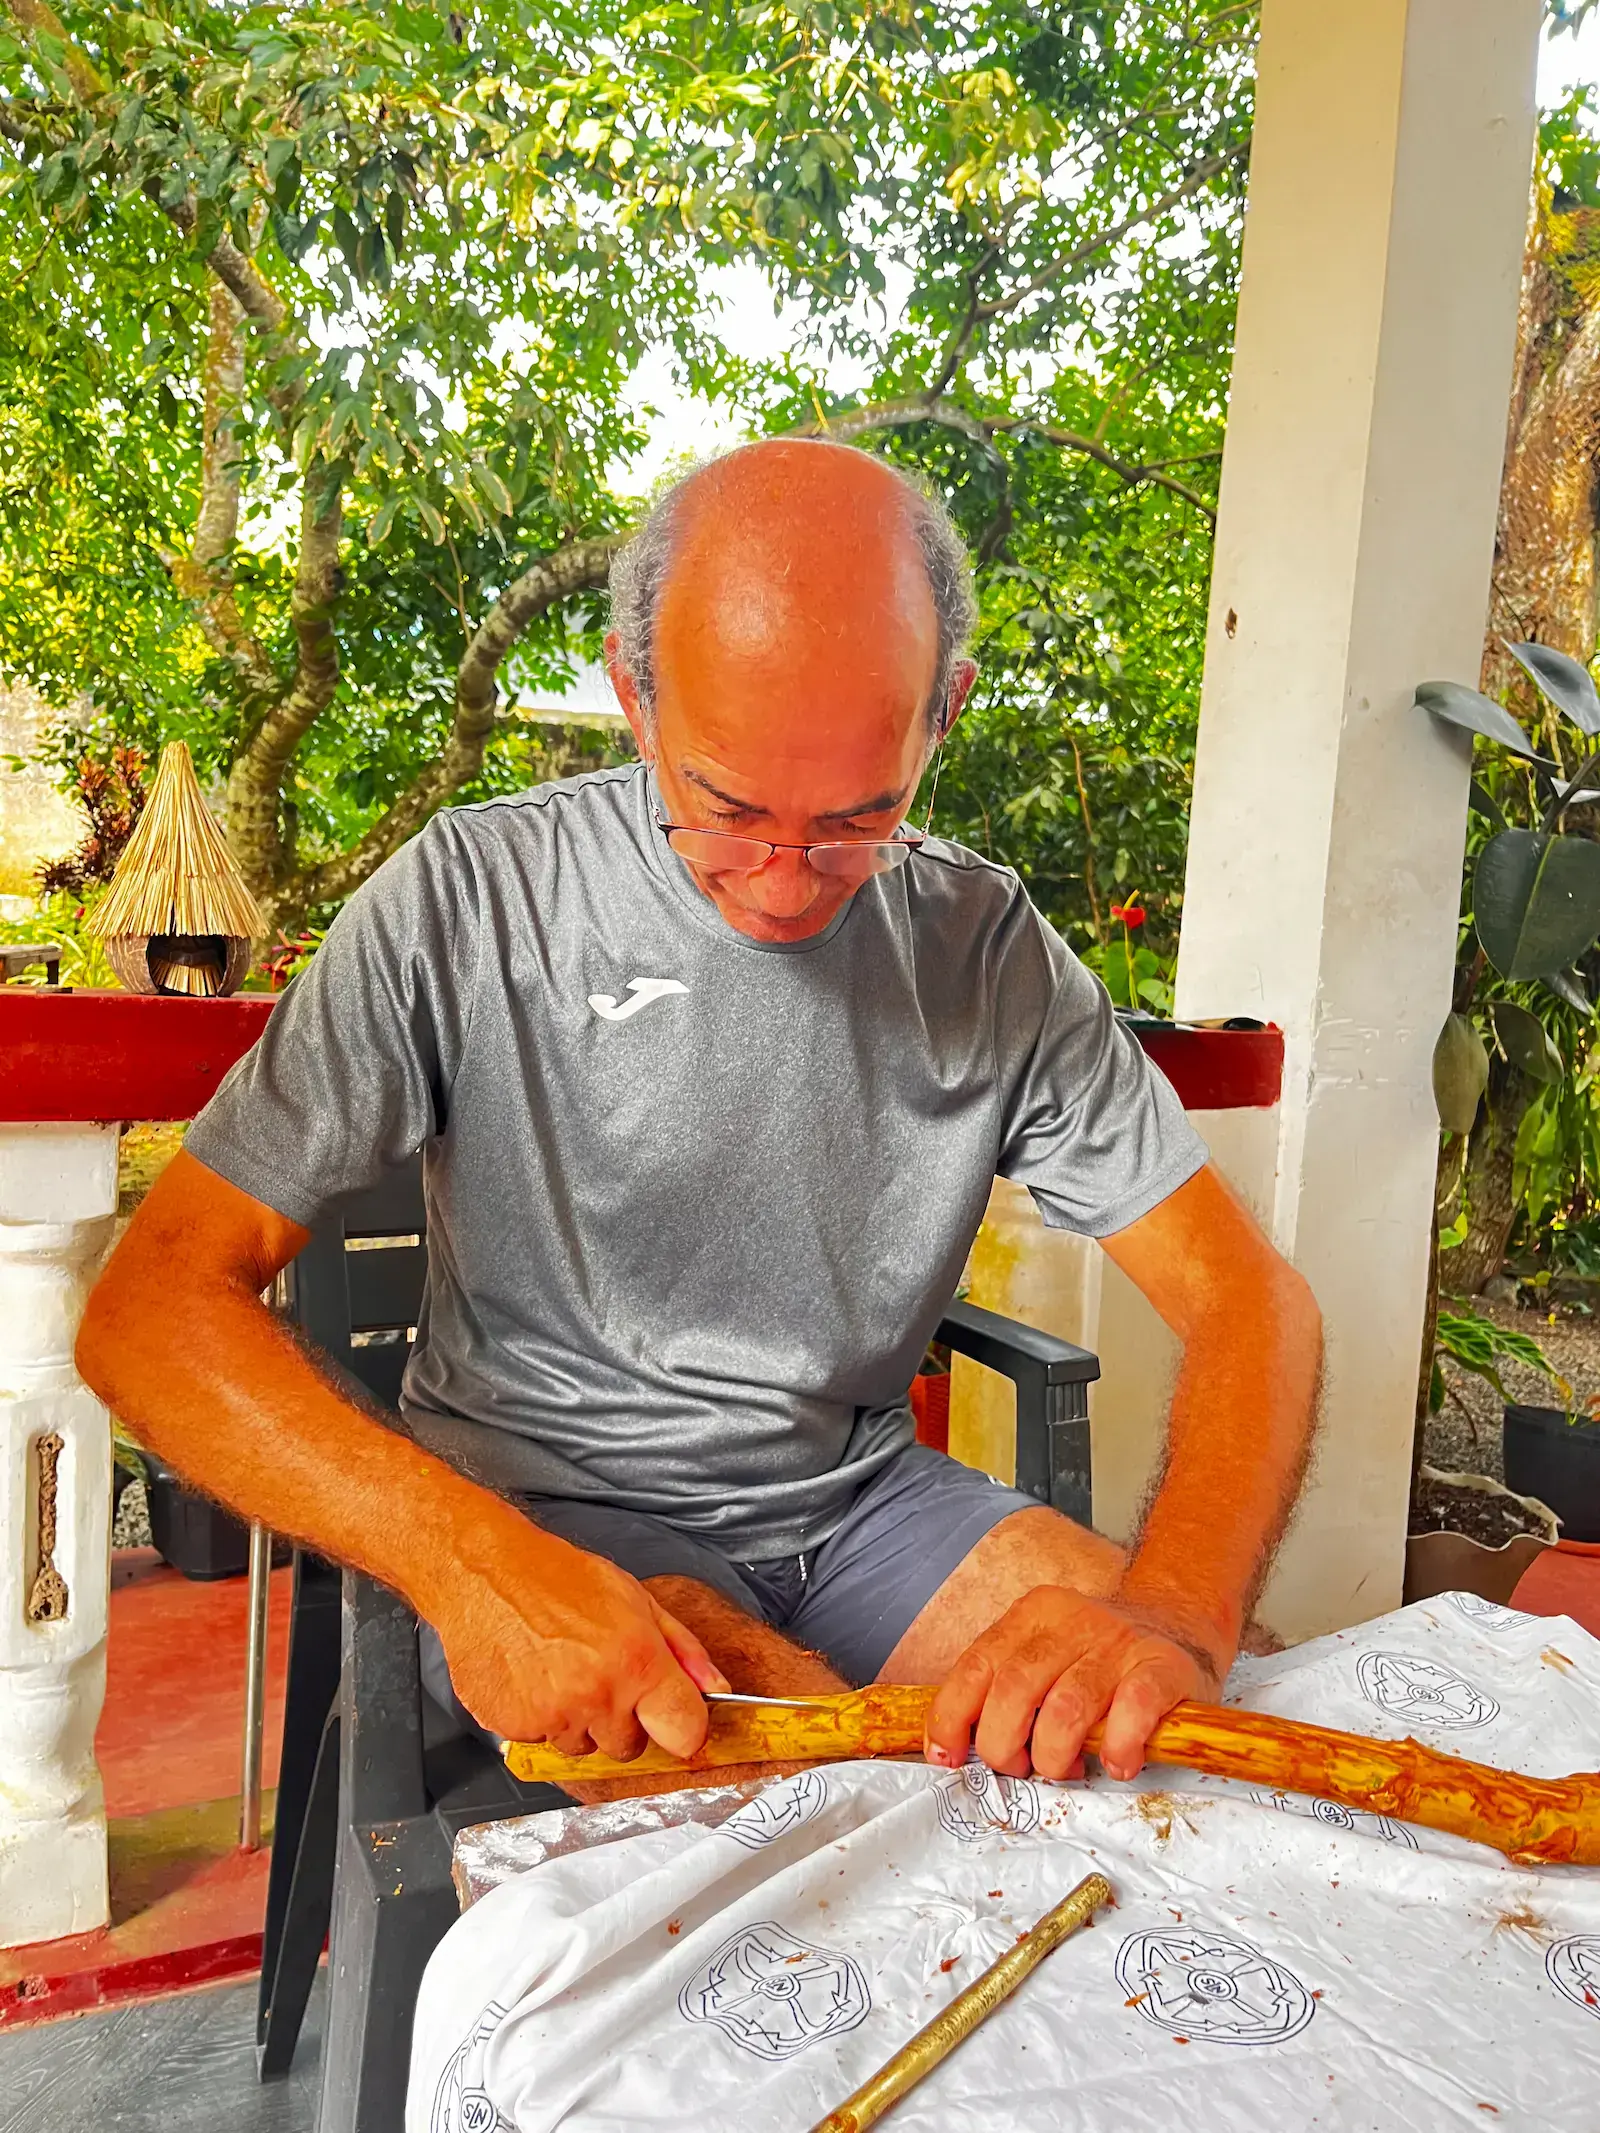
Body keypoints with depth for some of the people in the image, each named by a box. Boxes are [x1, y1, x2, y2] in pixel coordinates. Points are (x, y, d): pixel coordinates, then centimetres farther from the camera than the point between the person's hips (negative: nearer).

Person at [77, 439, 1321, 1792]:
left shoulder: (987, 946, -3)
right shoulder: (473, 899, -11)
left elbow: (1250, 1299, -5)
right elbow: (154, 1307, -14)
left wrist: (1174, 1614, -26)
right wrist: (472, 1558, -31)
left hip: (858, 1498, 4)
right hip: (548, 1512, -3)